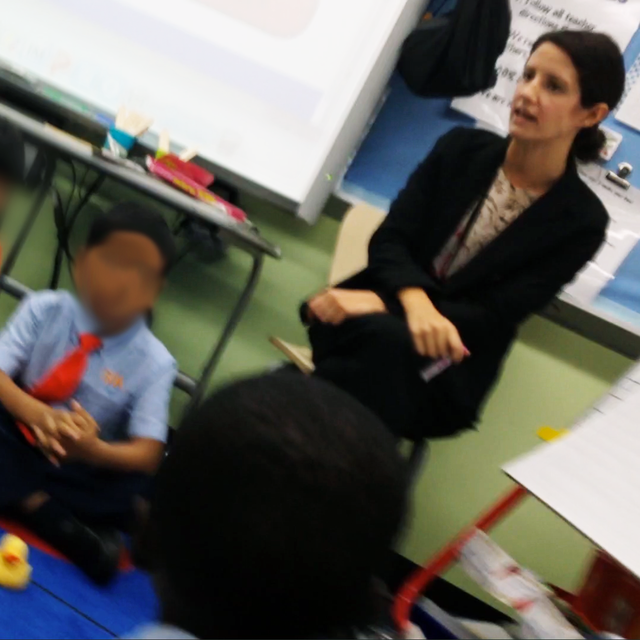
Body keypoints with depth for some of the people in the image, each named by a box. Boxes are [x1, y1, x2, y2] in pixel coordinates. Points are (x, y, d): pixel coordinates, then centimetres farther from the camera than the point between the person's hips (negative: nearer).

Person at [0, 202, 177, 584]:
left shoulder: (154, 362, -11)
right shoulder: (44, 309, -8)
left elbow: (148, 454, -15)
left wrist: (94, 451, -36)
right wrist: (34, 412, -37)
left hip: (79, 468, 0)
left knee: (141, 487, -27)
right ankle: (58, 521, -24)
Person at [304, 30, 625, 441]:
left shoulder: (581, 222, -4)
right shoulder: (462, 148, 6)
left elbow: (495, 316, -11)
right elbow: (389, 240, -3)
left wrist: (384, 304, -25)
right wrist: (415, 302, -27)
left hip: (444, 377, -2)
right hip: (374, 326, 2)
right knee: (384, 337, -36)